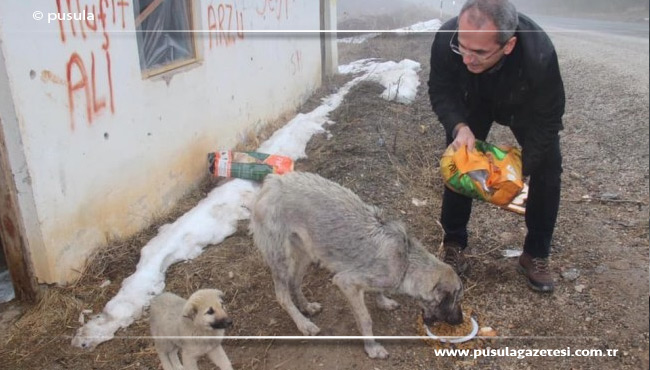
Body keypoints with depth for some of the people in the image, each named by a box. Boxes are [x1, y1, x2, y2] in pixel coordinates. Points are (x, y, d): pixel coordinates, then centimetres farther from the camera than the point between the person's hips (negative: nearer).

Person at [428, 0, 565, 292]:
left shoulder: (539, 55, -43)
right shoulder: (446, 40, -40)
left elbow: (547, 118, -28)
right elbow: (440, 92, -22)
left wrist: (520, 169, -35)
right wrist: (459, 127, -40)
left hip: (526, 106, -1)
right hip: (473, 101, 1)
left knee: (547, 169, -7)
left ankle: (535, 255, 10)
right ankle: (454, 245, 12)